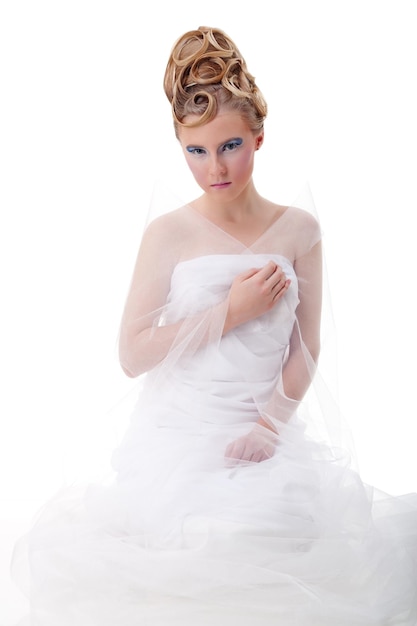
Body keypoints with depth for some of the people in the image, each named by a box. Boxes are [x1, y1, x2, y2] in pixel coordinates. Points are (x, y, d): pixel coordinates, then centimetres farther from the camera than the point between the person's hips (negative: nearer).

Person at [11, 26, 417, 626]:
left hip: (277, 425, 2)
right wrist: (232, 312, -11)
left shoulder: (298, 229, 4)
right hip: (183, 432, -1)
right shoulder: (169, 233, -2)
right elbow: (132, 356, -6)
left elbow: (305, 350, 3)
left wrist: (270, 425, -12)